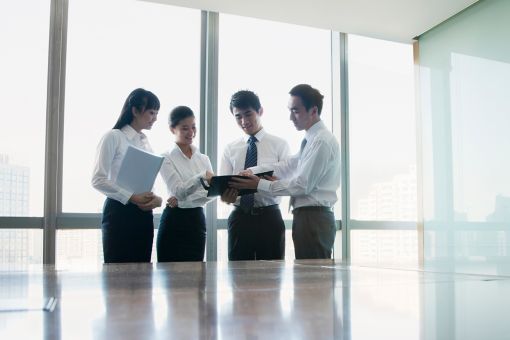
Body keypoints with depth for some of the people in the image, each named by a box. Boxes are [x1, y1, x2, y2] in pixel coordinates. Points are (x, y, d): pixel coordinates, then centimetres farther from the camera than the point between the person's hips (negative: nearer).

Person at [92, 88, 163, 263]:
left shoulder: (146, 142, 15)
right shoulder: (113, 137, -5)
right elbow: (98, 180, -12)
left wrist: (156, 198, -5)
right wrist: (132, 197, -19)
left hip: (143, 214, 7)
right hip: (120, 211, -6)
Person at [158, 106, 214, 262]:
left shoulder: (203, 158, 11)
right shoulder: (167, 158, -4)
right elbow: (178, 190, -17)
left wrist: (182, 200, -13)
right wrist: (201, 177, -34)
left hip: (197, 220, 4)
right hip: (174, 221, -4)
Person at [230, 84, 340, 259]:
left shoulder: (322, 141, -14)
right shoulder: (310, 140, 16)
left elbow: (303, 185, -17)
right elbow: (288, 166, 10)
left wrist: (260, 184, -14)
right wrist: (252, 172, -1)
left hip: (313, 218, -9)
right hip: (306, 217, 9)